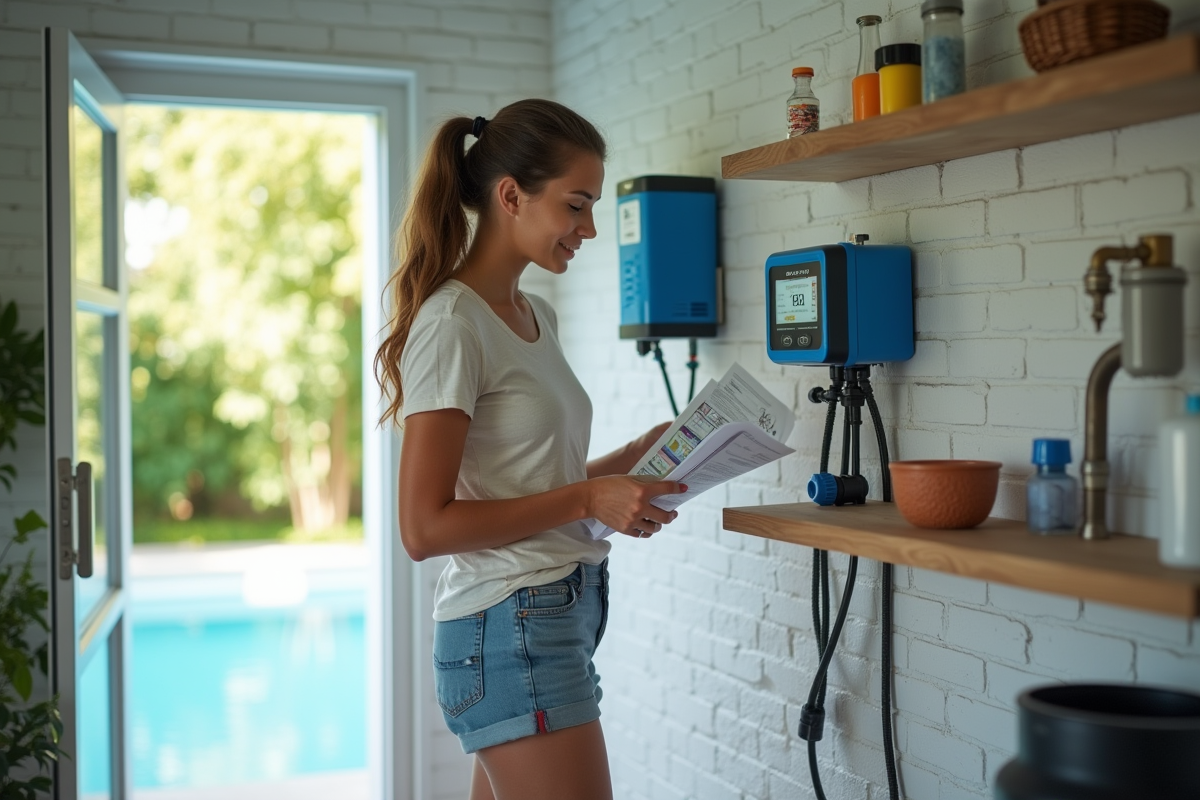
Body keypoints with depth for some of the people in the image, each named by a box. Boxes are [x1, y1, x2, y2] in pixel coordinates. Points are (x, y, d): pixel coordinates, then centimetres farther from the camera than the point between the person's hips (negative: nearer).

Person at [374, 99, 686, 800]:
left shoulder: (537, 315, 14)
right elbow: (425, 527, -16)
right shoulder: (453, 324, -13)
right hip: (513, 629, -8)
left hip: (566, 609, 8)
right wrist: (587, 499, -17)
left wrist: (630, 459, 4)